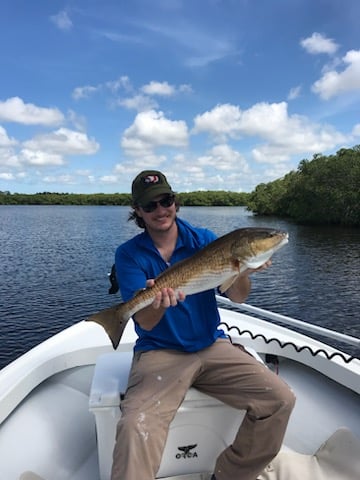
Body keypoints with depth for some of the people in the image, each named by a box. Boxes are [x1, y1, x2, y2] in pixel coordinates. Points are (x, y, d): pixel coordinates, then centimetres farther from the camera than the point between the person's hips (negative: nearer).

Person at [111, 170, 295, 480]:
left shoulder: (204, 240, 1)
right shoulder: (129, 254, -4)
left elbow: (237, 297, -4)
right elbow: (146, 323, -10)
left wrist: (242, 270, -27)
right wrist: (158, 302, -33)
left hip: (212, 346, 3)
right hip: (158, 352, -2)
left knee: (280, 399, -12)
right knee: (135, 427, -31)